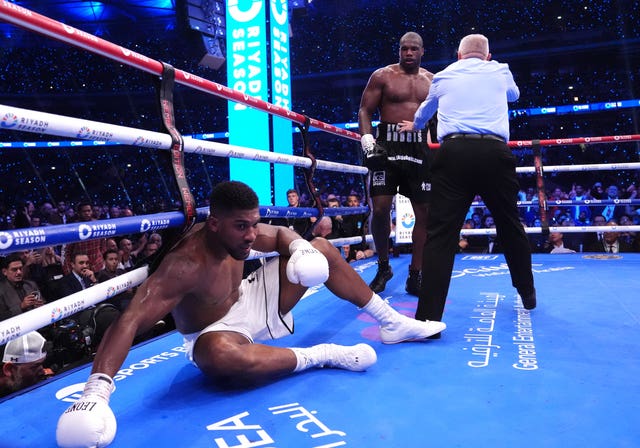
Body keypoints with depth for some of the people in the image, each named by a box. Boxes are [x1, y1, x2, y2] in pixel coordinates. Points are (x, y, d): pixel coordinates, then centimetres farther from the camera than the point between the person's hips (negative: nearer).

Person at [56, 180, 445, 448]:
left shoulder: (239, 232, -15)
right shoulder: (186, 264, -36)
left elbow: (281, 233, 6)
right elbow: (130, 321, -44)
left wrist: (299, 248, -18)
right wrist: (98, 389, -57)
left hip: (250, 302, 7)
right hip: (220, 329, -7)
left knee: (323, 249, 2)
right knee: (218, 354, -46)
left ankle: (393, 323, 11)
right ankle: (322, 355, -23)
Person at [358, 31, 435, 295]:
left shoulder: (432, 81, 15)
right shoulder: (382, 76, 6)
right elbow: (365, 110, 2)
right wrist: (367, 139, -14)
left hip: (420, 149, 3)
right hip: (387, 146, -3)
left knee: (424, 212, 0)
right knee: (380, 208, -11)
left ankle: (415, 276, 10)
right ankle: (383, 267, 12)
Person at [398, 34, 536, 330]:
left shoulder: (443, 76, 21)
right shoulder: (500, 72, 21)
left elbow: (425, 110, 42)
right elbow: (514, 94, 46)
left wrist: (414, 125, 65)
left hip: (453, 153, -1)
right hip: (495, 153, 1)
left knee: (441, 233, -4)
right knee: (510, 226, 18)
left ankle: (428, 317, -13)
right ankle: (527, 294, 36)